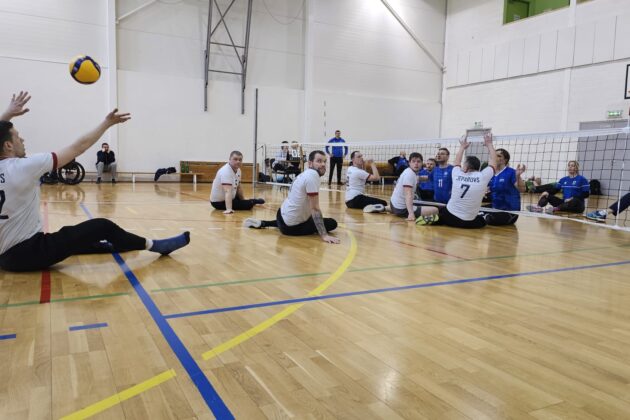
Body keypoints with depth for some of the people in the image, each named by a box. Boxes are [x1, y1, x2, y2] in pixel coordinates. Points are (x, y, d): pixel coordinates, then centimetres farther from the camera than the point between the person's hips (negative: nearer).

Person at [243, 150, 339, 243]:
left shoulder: (307, 174, 10)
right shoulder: (313, 175, -20)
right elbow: (315, 208, -23)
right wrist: (324, 235, -24)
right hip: (291, 227, -9)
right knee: (332, 223, -3)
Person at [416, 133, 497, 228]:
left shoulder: (458, 175, 0)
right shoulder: (482, 177, -7)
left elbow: (457, 162, 25)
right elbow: (493, 162, 12)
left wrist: (462, 147, 39)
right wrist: (489, 144, 25)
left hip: (450, 216, 3)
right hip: (468, 223, -3)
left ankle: (434, 219, -8)